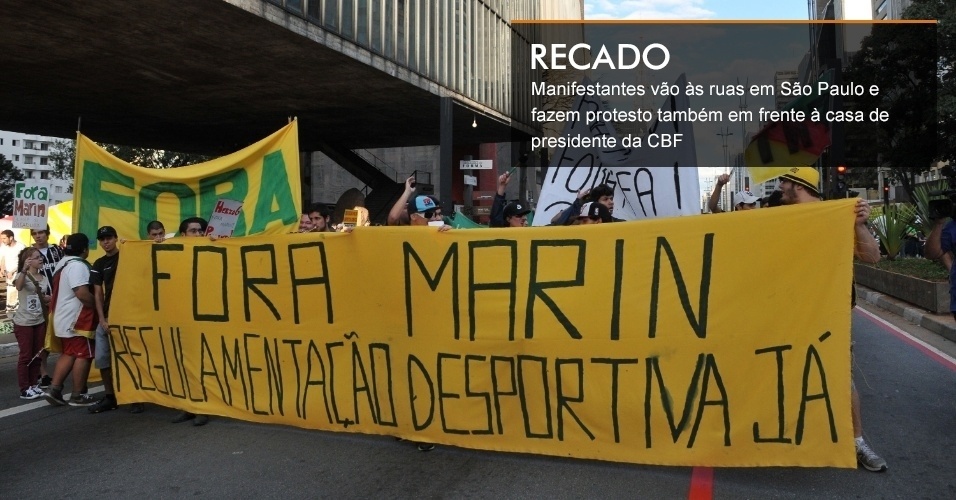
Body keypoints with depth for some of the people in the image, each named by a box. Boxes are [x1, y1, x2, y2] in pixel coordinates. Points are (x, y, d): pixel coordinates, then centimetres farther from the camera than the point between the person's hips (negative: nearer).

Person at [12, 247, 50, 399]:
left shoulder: (44, 278, 7)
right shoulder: (23, 275, -12)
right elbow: (18, 286, -36)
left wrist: (49, 299, -4)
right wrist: (24, 270, -51)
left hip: (40, 321, 6)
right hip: (23, 323, -6)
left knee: (36, 355, 12)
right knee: (26, 355, -1)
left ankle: (34, 385, 22)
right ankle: (24, 389, 6)